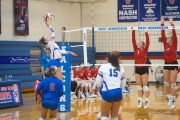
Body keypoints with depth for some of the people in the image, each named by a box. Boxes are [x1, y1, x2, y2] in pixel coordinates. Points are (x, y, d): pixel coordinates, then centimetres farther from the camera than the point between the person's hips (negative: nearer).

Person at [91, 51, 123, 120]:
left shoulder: (103, 67, 2)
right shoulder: (119, 68, 12)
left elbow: (98, 81, 5)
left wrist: (93, 88, 23)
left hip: (108, 92, -4)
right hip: (118, 92, 4)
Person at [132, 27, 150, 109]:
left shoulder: (144, 50, -3)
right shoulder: (136, 49, 7)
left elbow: (147, 42, -15)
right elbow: (133, 41, 1)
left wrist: (146, 33, -20)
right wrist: (133, 32, -5)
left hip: (143, 69, -5)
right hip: (137, 69, 5)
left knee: (144, 85, -4)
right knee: (138, 85, 7)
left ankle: (147, 101, -3)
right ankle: (140, 100, 12)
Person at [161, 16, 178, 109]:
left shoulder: (174, 44, -5)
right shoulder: (165, 44, 4)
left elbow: (174, 34, -17)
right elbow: (163, 35, -2)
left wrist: (172, 24, -26)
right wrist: (162, 24, -9)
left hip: (173, 64, -5)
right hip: (166, 64, 5)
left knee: (173, 83, -5)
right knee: (166, 83, 8)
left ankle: (173, 99, -2)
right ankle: (169, 97, 19)